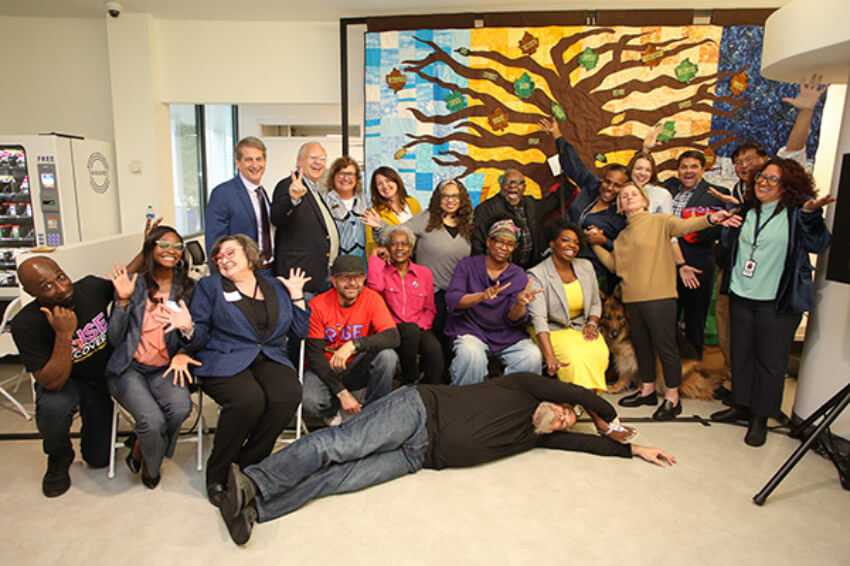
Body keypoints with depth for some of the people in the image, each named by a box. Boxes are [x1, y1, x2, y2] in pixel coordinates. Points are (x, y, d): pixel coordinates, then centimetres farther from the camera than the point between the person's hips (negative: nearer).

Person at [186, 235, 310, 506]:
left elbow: (299, 333, 17)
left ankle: (247, 463, -11)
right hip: (224, 360, -2)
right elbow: (200, 333, 4)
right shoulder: (209, 286, 16)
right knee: (249, 399, -34)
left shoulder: (276, 288, 20)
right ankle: (217, 473, -10)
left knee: (289, 395, -30)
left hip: (270, 359, 3)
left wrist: (296, 295, 11)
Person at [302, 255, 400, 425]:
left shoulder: (372, 299, -12)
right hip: (326, 368, -1)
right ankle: (332, 411, 8)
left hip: (358, 368, 1)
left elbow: (393, 337, -25)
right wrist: (342, 393, -23)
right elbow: (315, 354, -15)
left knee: (387, 355, -29)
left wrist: (353, 345, -39)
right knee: (309, 401, -31)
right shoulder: (317, 305, -15)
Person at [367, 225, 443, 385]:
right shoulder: (382, 271, 8)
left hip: (419, 330, 2)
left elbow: (430, 309, 14)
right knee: (410, 329, -36)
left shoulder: (424, 273, 14)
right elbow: (374, 287, -18)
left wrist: (420, 326, -7)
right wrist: (375, 256, -5)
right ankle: (410, 380, -16)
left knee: (434, 350, -32)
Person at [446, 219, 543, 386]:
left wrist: (520, 303, -26)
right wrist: (482, 296, -30)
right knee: (471, 355, -34)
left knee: (533, 356, -23)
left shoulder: (519, 276, 8)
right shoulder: (467, 265, 4)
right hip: (470, 330, -2)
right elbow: (451, 300, -12)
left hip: (507, 335, 3)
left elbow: (514, 319, -2)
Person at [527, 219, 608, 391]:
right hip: (552, 331, -4)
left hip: (581, 328, 5)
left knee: (599, 353, -26)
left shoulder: (586, 267, 6)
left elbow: (596, 304, 19)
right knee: (576, 358, -30)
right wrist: (550, 357, -37)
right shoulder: (537, 275, -13)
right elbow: (539, 319, -25)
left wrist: (592, 324, -5)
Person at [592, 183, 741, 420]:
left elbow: (683, 225, -18)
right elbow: (614, 264, 17)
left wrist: (710, 219, -36)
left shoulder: (660, 221, 0)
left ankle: (672, 398, 9)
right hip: (632, 298, 6)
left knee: (665, 346, -2)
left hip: (659, 296, -6)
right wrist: (596, 244, 13)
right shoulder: (622, 236, 18)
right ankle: (647, 390, 29)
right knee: (641, 346, 15)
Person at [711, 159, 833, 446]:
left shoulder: (796, 211, -6)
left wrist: (811, 215, -29)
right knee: (741, 354, 15)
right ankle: (740, 405, 31)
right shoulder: (747, 210, 10)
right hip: (741, 296, 5)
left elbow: (818, 245, -14)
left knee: (770, 360, 5)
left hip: (778, 302, -5)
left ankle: (760, 417, 19)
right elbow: (729, 242, 16)